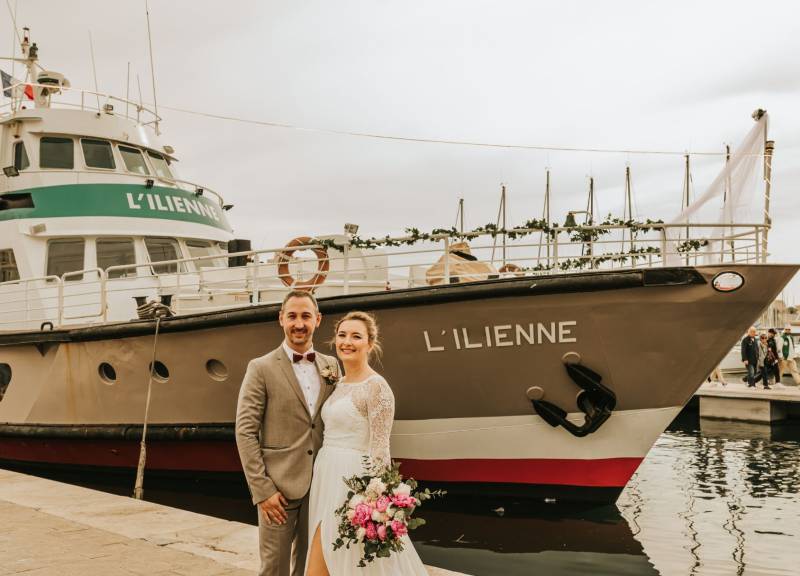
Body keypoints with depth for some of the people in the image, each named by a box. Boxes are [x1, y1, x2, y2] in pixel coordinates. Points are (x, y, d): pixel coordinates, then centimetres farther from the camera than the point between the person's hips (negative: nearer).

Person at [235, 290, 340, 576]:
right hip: (280, 486, -4)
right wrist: (262, 489, -13)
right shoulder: (261, 368, -5)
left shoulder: (331, 366, 8)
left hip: (321, 486, 4)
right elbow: (245, 431, -8)